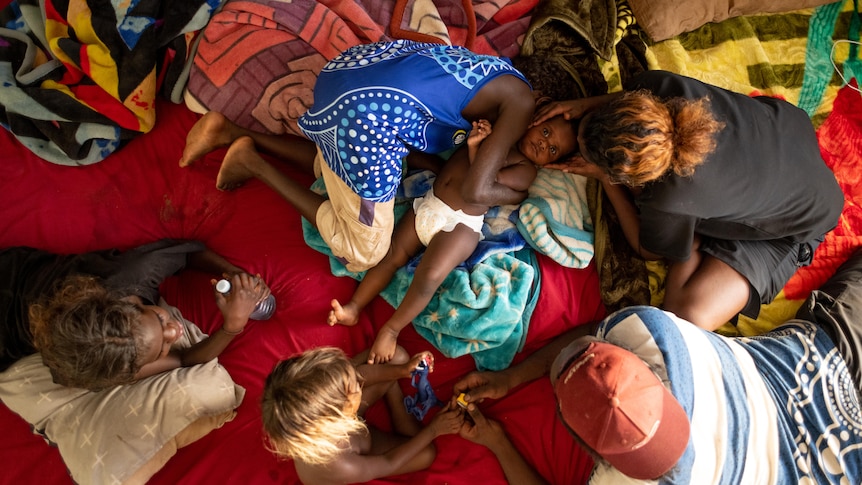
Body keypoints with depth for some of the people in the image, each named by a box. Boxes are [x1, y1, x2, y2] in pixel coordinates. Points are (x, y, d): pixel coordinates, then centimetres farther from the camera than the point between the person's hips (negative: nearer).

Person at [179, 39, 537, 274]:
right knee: (363, 253, 6)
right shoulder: (521, 101, -3)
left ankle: (230, 132, 24)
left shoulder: (493, 73, 24)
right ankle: (253, 163, 5)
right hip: (370, 118, -9)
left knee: (336, 162, 37)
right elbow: (476, 191, -9)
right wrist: (526, 196, 7)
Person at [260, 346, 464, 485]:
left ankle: (393, 395, 30)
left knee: (397, 356, -4)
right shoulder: (339, 467, -47)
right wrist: (433, 429, -18)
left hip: (346, 423, 4)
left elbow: (359, 372, -15)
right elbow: (388, 463, -25)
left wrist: (401, 371, -16)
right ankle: (399, 409, 23)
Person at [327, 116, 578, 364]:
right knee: (391, 254, -3)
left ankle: (391, 329, -7)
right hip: (427, 203, 6)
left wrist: (475, 148, -21)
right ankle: (353, 308, 4)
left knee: (429, 276, -24)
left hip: (460, 224, -6)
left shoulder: (527, 169, -3)